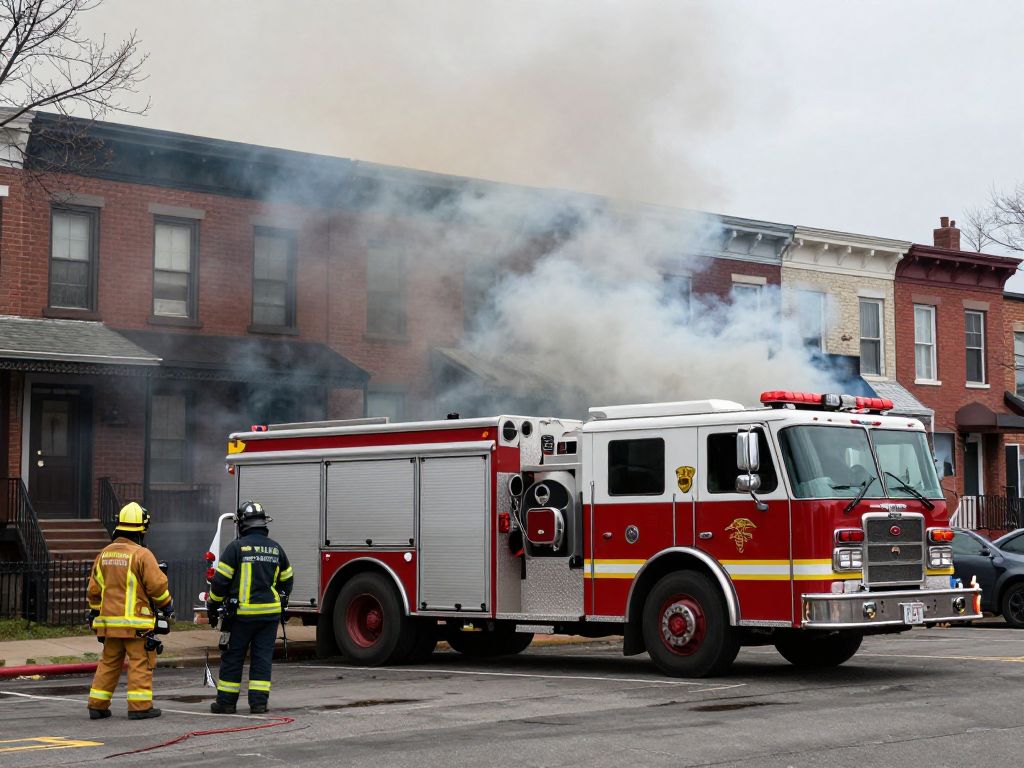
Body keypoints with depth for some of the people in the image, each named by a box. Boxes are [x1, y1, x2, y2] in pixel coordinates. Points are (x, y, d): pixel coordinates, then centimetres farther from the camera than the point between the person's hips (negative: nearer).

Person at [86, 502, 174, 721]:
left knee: (109, 662, 14)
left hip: (109, 620, 7)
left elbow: (94, 588, 15)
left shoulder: (104, 554, 10)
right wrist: (167, 606, 5)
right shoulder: (141, 554, -12)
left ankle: (97, 705, 15)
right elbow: (157, 585, -12)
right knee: (141, 662, -2)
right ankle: (140, 706, -4)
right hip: (135, 622, -7)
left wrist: (95, 613, 26)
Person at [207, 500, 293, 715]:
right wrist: (281, 605, 29)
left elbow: (220, 580, -8)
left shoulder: (236, 547, -7)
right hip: (270, 613, 4)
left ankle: (226, 701, 10)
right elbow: (286, 580, 18)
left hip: (243, 613, -4)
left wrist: (212, 607, 3)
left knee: (233, 657, 5)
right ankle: (259, 702, 3)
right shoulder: (275, 548, 8)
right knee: (263, 657, 6)